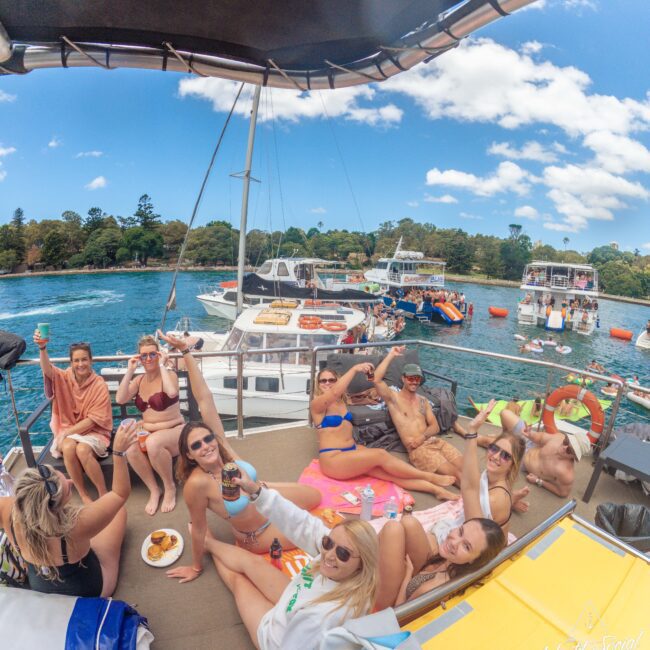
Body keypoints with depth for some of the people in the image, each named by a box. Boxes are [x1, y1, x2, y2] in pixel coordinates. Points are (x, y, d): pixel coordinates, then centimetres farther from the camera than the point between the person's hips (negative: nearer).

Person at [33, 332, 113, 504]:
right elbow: (47, 370, -25)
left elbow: (94, 420, -11)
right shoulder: (64, 378, -1)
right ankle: (83, 495, -15)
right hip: (67, 431, 3)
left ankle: (104, 494, -17)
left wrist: (67, 432, -16)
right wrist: (42, 348, -42)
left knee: (82, 449, -33)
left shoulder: (100, 385, -10)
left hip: (94, 432, -2)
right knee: (68, 447, -31)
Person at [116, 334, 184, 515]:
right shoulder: (138, 380, 7)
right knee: (130, 448, -30)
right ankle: (154, 490, -8)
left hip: (175, 431, -4)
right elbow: (120, 399, -8)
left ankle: (170, 487, -10)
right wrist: (130, 371, -9)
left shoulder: (170, 374, -8)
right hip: (147, 433, 4)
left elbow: (172, 392, -31)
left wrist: (162, 366, -21)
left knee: (153, 443, -37)